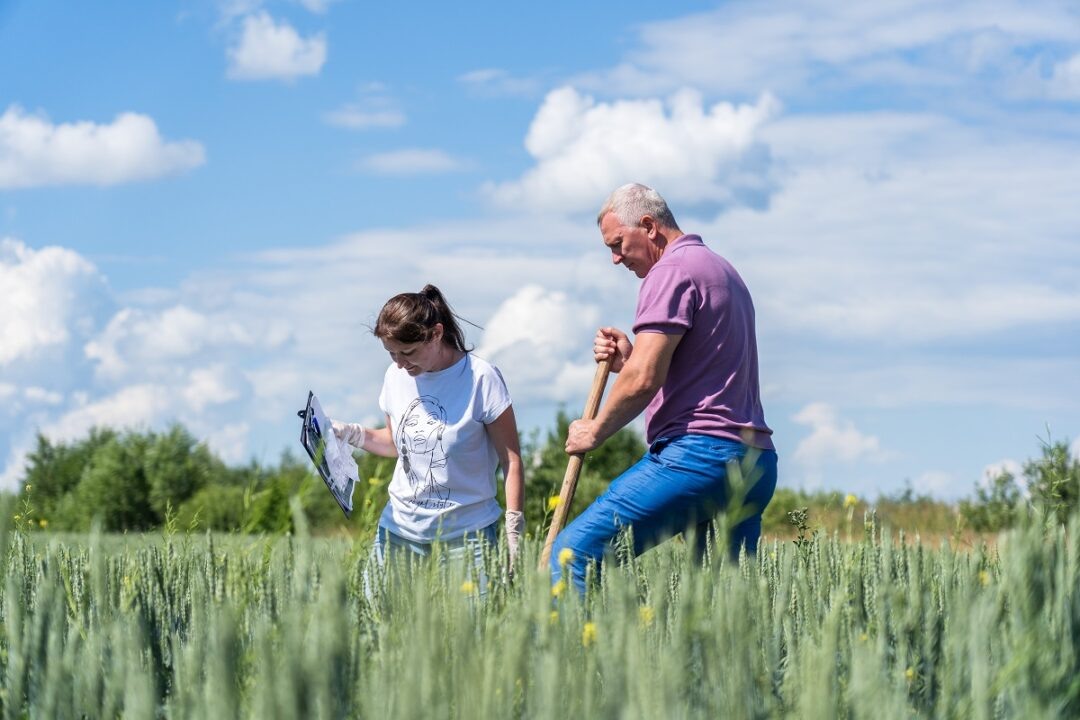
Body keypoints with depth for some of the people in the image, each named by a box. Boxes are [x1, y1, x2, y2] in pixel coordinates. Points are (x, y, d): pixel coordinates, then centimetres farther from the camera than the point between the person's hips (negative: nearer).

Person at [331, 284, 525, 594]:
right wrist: (352, 434, 0)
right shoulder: (396, 376, 3)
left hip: (467, 533, -4)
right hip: (401, 526, 4)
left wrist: (513, 529, -12)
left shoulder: (480, 378, -11)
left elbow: (511, 461, -7)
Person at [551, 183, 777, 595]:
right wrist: (628, 359, 12)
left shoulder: (672, 271, -6)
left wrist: (595, 432, 0)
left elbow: (644, 378, -14)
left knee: (574, 551, -14)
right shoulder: (721, 270, 25)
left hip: (697, 453, -10)